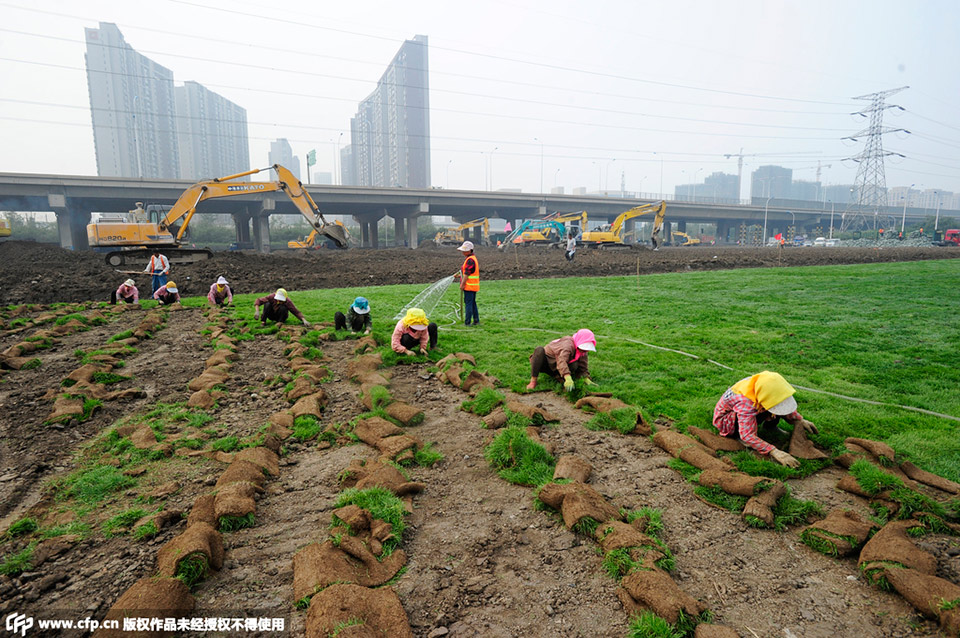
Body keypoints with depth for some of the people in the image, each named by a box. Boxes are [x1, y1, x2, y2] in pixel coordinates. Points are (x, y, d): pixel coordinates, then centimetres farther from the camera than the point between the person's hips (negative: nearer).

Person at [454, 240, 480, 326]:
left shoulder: (470, 260, -18)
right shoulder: (473, 258, 16)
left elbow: (467, 274, -20)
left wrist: (462, 284, -15)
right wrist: (459, 275, 19)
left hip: (469, 286, -10)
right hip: (473, 286, 10)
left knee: (468, 303, -6)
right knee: (473, 303, 14)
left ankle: (467, 322, -3)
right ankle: (476, 321, 19)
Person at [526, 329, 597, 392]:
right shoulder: (568, 345, -35)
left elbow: (583, 367, -2)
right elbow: (562, 361, -52)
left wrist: (587, 379, -21)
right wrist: (568, 379, -65)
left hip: (554, 367, 6)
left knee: (574, 365, -26)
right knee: (540, 349, -41)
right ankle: (533, 381, -35)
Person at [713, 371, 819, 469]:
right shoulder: (745, 403, -42)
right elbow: (747, 436, -45)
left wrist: (799, 420, -7)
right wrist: (775, 452, -51)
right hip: (725, 419, -6)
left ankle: (769, 427, 4)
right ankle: (740, 437, -14)